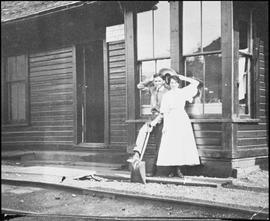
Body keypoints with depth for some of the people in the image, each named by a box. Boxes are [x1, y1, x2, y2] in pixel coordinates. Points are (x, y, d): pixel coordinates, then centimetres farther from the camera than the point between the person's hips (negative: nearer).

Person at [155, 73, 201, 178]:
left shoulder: (183, 92, 8)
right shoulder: (166, 95, 8)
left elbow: (196, 83, 7)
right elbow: (165, 112, 6)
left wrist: (183, 78, 9)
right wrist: (165, 125, -1)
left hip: (182, 119, 0)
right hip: (170, 120, 0)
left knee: (182, 144, -4)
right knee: (170, 145, -5)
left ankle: (178, 169, 3)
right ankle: (172, 170, 1)